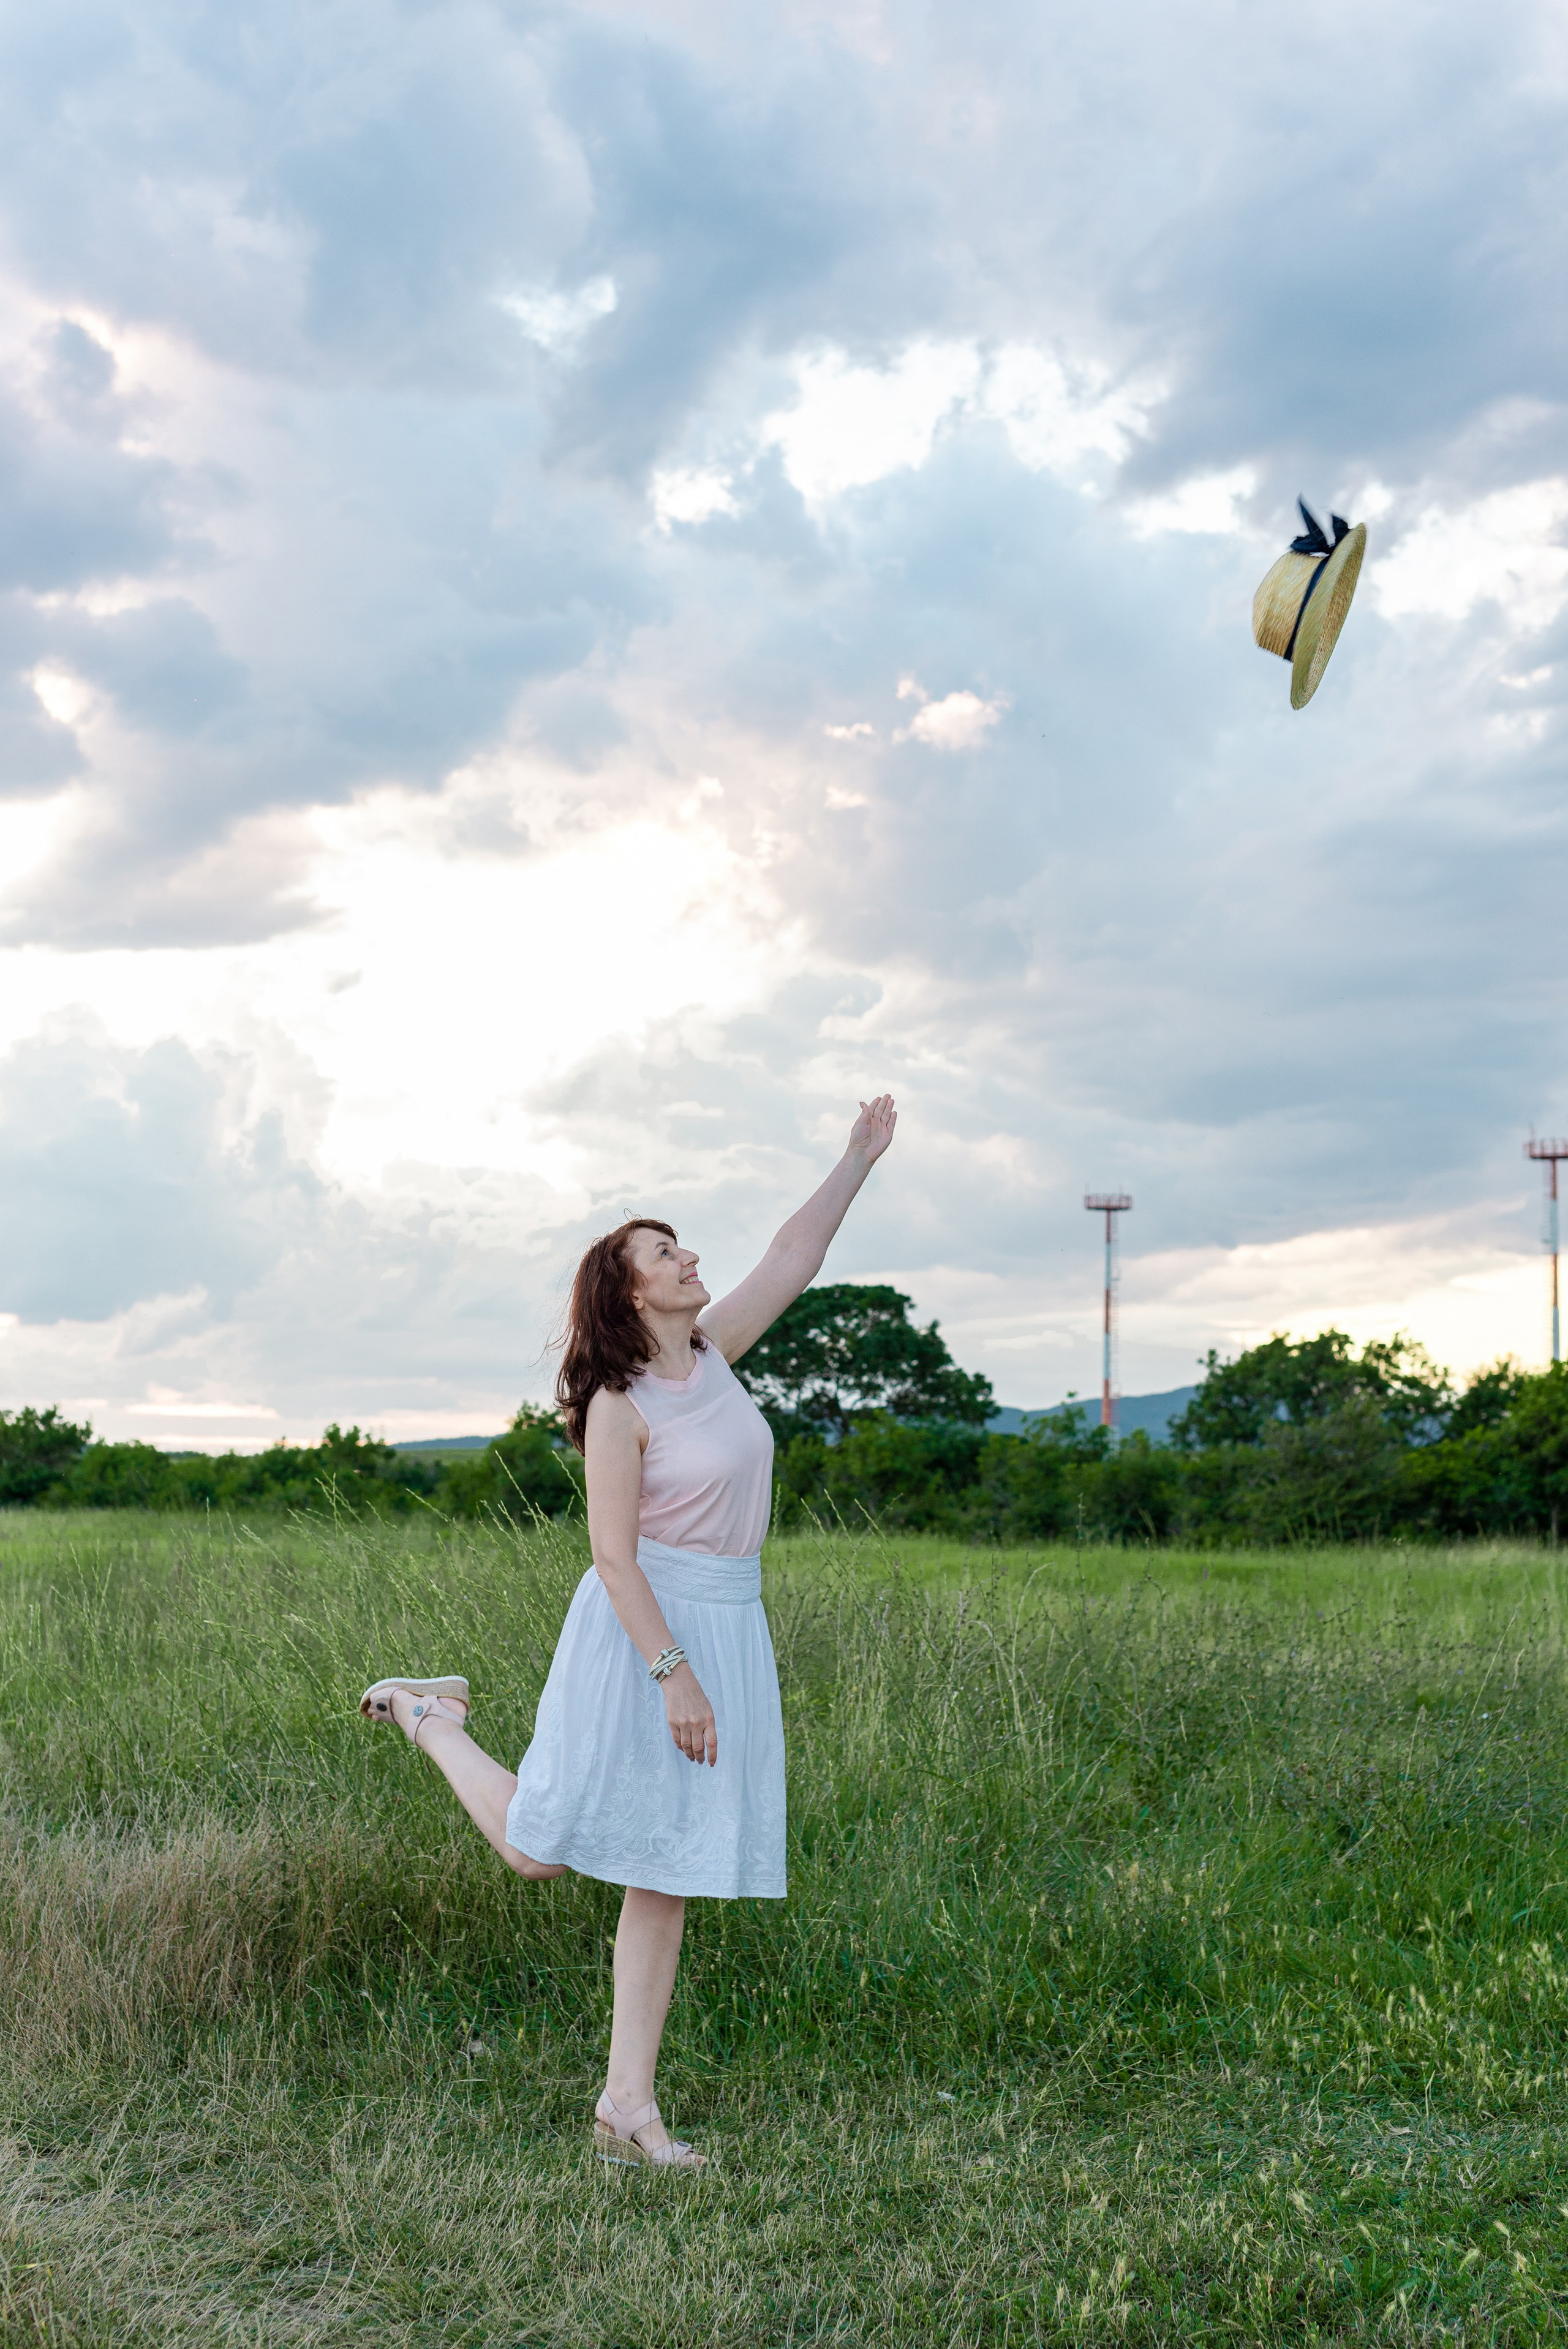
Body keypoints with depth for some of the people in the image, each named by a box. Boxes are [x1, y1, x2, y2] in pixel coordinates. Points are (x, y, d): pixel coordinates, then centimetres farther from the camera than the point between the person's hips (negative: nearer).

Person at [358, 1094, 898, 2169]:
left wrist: (860, 1158, 10)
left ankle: (629, 2104, 11)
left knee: (666, 1875, 6)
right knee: (539, 1850, 3)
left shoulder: (713, 1352, 6)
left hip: (730, 1632, 6)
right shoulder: (620, 1406, -12)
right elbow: (614, 1556, -16)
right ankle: (431, 1717, 27)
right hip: (642, 1632, -6)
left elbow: (793, 1260, 13)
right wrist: (672, 1673, -20)